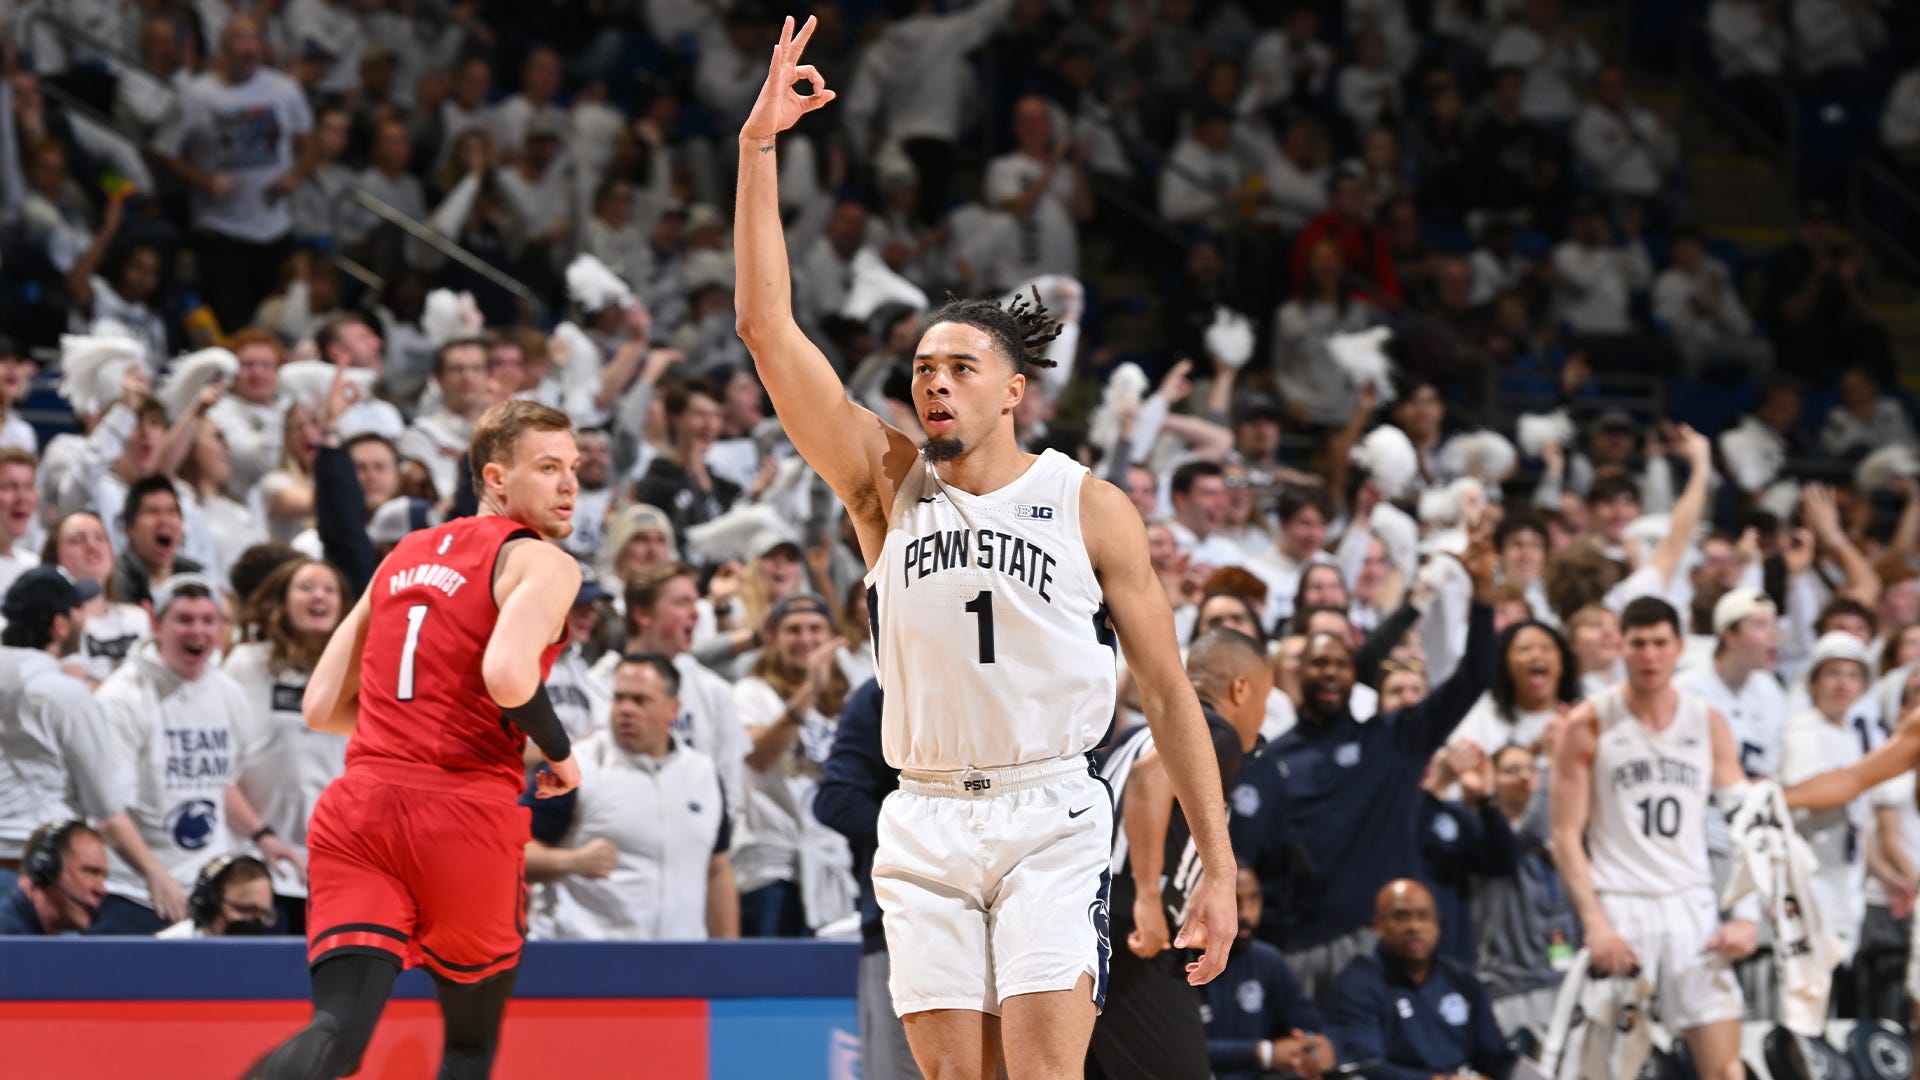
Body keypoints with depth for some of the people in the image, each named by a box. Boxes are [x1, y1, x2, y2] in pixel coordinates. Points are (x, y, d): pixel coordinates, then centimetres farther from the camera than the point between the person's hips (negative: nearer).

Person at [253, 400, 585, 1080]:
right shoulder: (540, 563, 0)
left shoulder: (404, 557, 22)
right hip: (464, 817, -4)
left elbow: (321, 707, 20)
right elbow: (507, 674, -20)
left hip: (358, 808, 4)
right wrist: (560, 753, -2)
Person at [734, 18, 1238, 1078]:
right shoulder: (888, 483, 8)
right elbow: (766, 326, 1)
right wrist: (758, 146, -6)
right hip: (925, 823, 2)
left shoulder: (1090, 507, 3)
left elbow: (1168, 694, 5)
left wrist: (1218, 869, -1)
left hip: (1050, 818, -2)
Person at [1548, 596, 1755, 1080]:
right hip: (1619, 910, -2)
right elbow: (1567, 836, -3)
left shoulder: (1709, 725, 8)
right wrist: (1594, 923, -14)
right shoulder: (1589, 726, -1)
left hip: (1692, 908, 2)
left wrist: (1744, 916, -4)